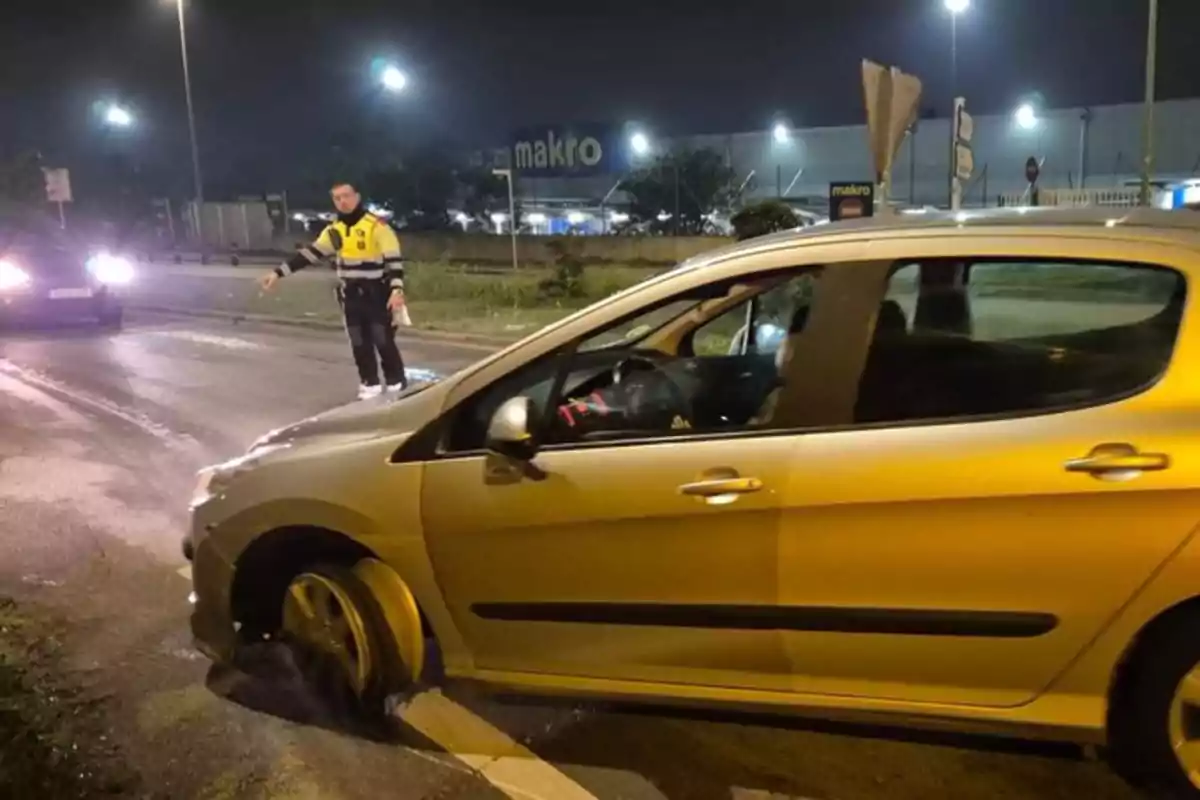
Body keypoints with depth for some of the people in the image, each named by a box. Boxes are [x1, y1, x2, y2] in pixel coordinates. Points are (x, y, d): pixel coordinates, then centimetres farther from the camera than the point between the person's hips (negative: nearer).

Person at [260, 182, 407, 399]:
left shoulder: (377, 227, -13)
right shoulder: (334, 231, 7)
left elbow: (393, 260, -18)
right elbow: (309, 253, 7)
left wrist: (396, 289, -32)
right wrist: (278, 272, 2)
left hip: (377, 295, -6)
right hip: (350, 297, 6)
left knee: (384, 341, -4)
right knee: (359, 344, 9)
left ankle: (397, 385, 8)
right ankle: (370, 384, 20)